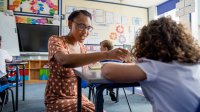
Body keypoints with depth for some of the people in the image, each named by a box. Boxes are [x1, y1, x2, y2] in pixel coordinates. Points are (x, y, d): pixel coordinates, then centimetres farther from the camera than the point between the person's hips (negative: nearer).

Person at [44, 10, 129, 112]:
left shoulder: (82, 47, 2)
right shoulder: (55, 40, -17)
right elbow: (65, 61, -40)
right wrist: (106, 54, -47)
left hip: (77, 96, 6)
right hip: (57, 99, -6)